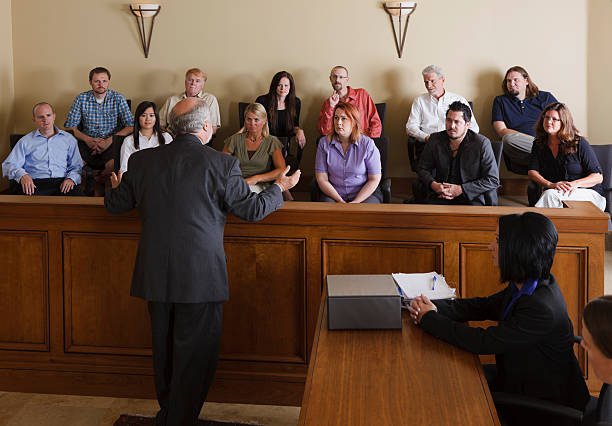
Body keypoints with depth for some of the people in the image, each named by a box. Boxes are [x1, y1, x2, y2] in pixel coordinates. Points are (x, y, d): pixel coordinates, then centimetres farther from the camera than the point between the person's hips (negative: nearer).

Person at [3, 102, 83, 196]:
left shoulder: (68, 139, 20)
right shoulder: (25, 141, 17)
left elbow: (76, 166, 16)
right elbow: (9, 165, 9)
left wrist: (71, 178, -7)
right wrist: (22, 175, -13)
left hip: (62, 182, 1)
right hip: (35, 183, -1)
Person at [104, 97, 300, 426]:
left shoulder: (142, 160, 0)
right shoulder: (222, 165, -12)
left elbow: (115, 205, 11)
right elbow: (252, 209, -2)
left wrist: (117, 187, 35)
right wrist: (279, 188, 17)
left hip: (156, 275, 5)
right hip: (200, 276, -5)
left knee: (164, 348, 20)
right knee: (196, 354, 8)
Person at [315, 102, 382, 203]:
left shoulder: (368, 144, -4)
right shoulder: (324, 143, 1)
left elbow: (374, 179, -3)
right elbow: (322, 179, -1)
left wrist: (355, 202, -13)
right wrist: (340, 201, -12)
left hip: (365, 194, -1)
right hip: (333, 194, 1)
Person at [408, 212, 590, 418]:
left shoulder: (541, 309, -33)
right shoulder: (523, 285, -4)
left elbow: (484, 342, -29)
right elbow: (485, 306, 7)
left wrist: (429, 319, -19)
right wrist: (435, 307, -10)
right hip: (516, 376, 8)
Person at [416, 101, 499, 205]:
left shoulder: (481, 143, -7)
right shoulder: (435, 140, 5)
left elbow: (493, 180, -7)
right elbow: (422, 169, 15)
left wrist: (461, 189, -15)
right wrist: (433, 184, -8)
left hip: (471, 197, -2)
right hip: (440, 195, 2)